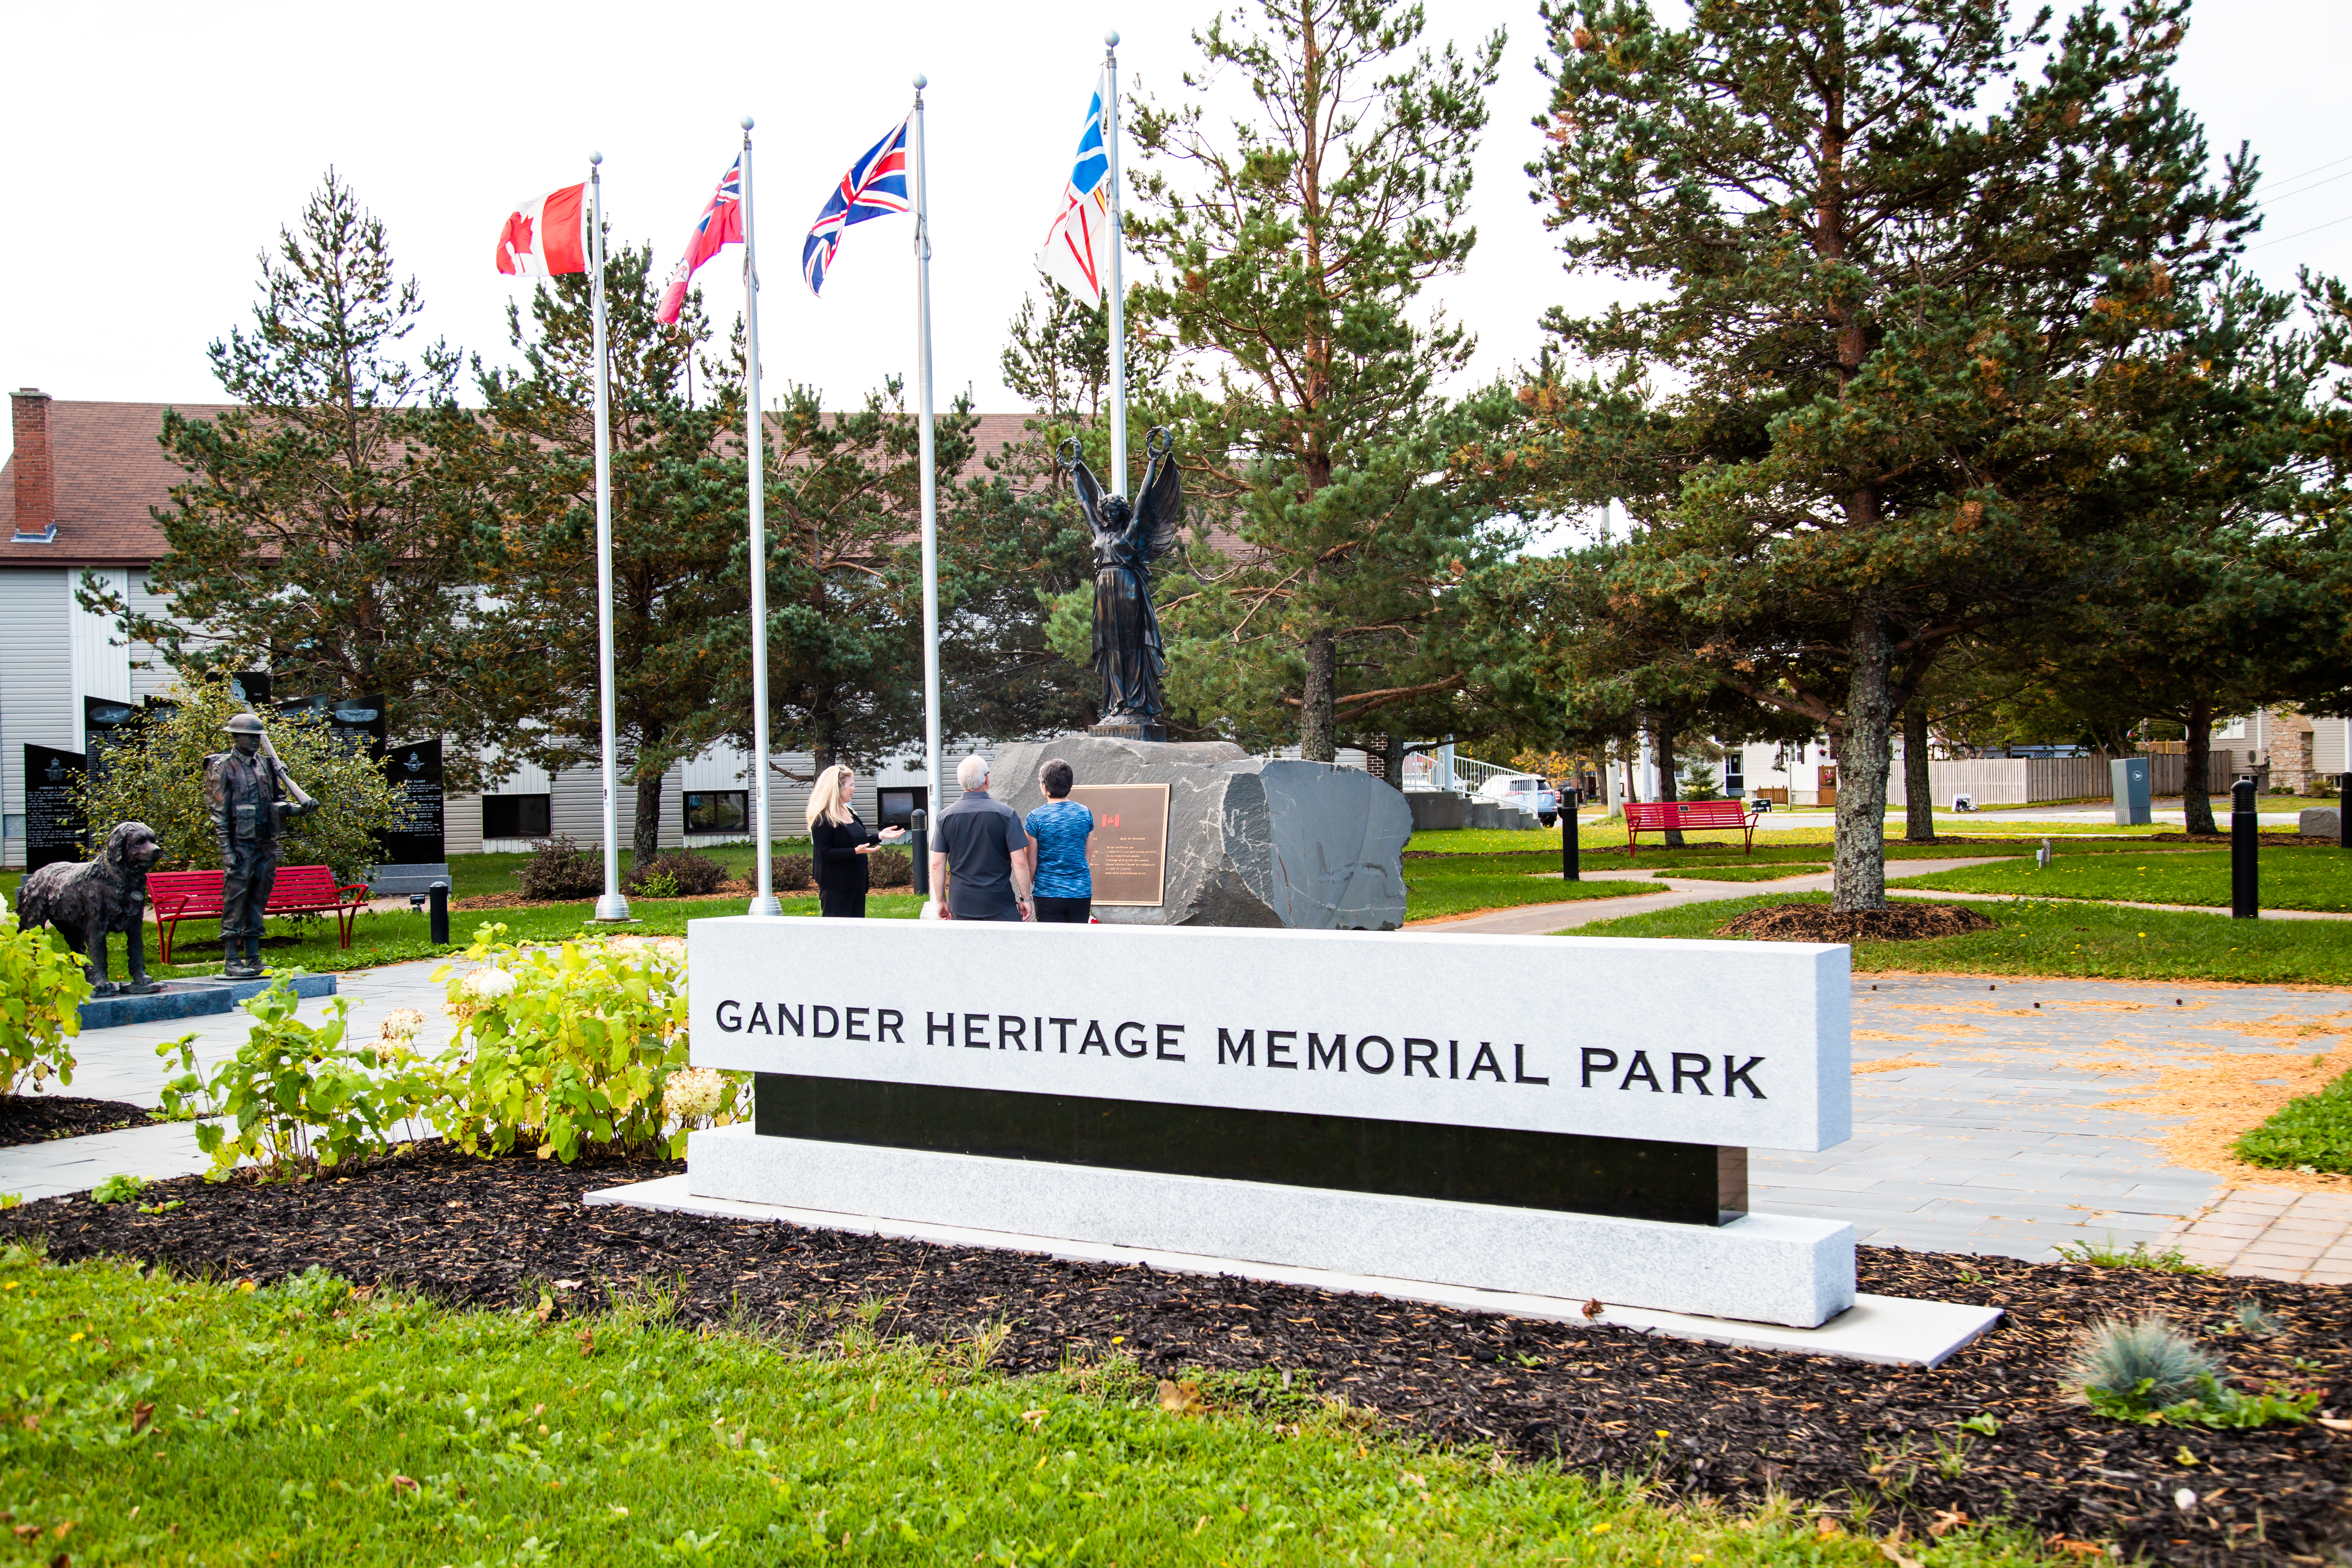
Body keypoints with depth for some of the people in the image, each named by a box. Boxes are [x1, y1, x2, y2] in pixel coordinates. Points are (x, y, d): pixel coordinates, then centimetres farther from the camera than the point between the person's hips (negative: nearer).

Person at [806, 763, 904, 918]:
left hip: (857, 882, 9)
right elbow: (825, 853, -21)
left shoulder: (849, 813, 14)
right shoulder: (822, 820, -15)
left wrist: (880, 836, 11)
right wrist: (856, 851, -29)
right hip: (835, 887, -9)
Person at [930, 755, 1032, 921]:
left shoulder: (946, 816, 1)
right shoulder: (1006, 814, -6)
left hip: (961, 906, 3)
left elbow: (937, 864, 2)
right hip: (1000, 905, -3)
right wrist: (1025, 898, 1)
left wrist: (942, 901, 12)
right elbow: (1020, 862, -9)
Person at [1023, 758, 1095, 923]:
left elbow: (1031, 864, -4)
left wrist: (1027, 895, 9)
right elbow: (1088, 858, 10)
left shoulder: (1035, 818, -8)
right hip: (1081, 895, 3)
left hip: (1048, 895, -3)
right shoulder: (1085, 813, 2)